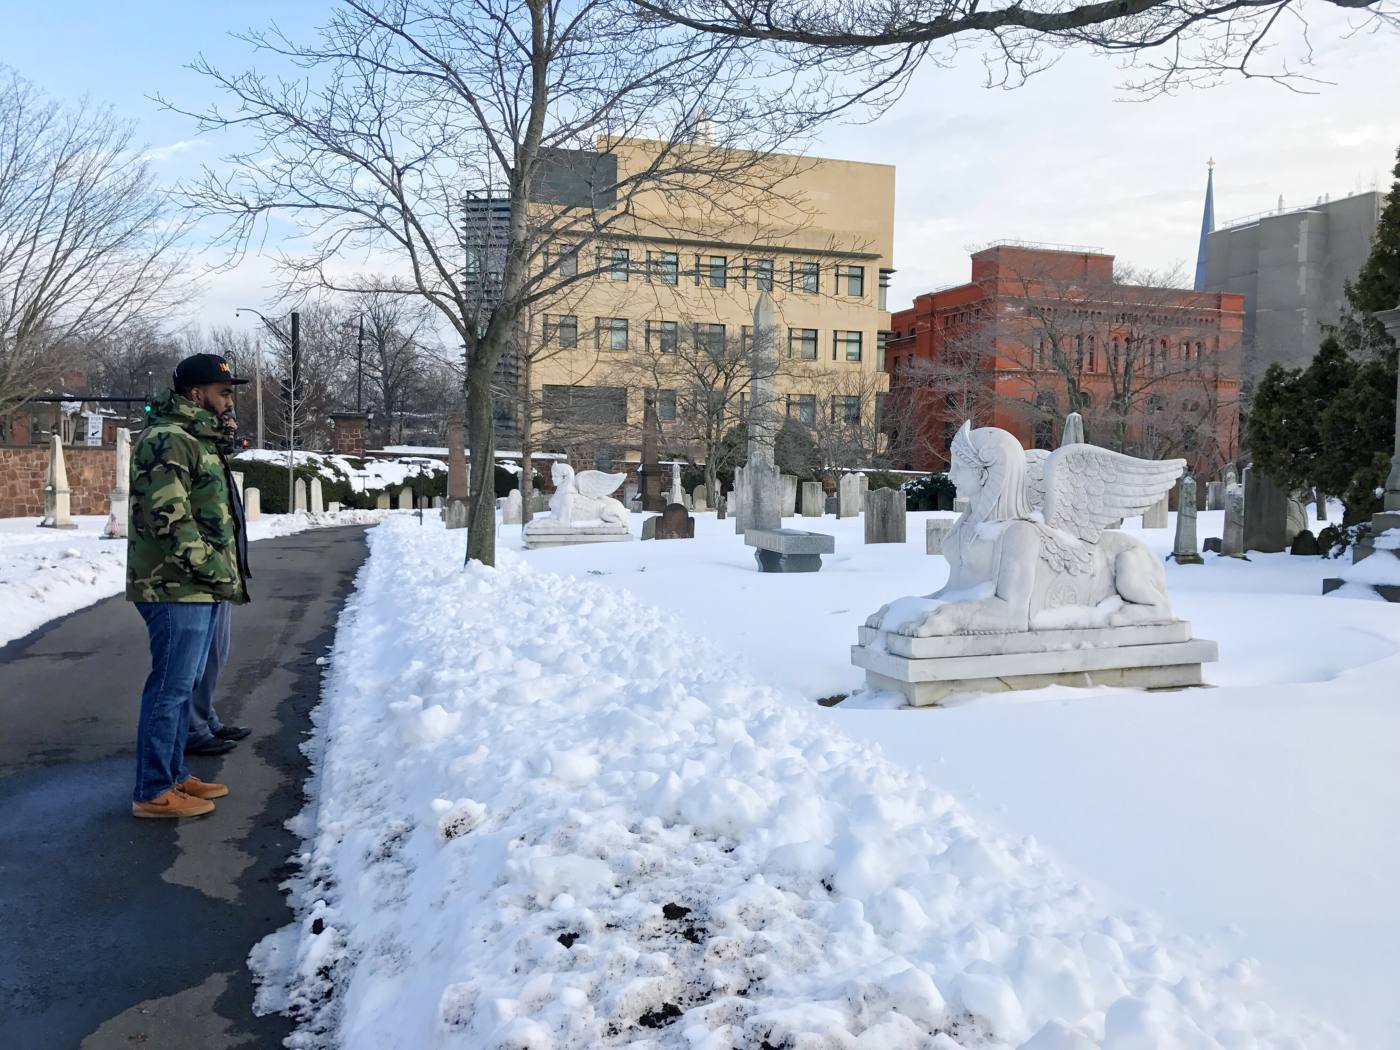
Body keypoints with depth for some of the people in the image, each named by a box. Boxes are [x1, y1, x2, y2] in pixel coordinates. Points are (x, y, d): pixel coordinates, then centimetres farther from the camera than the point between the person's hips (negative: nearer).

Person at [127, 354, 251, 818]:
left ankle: (174, 775, 27)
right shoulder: (168, 441, -15)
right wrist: (213, 569, -19)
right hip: (178, 587, -10)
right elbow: (169, 518, -23)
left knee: (183, 685, 16)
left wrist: (225, 571, 17)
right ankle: (153, 792, 5)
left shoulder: (197, 439, 19)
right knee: (170, 687, -4)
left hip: (199, 587, 11)